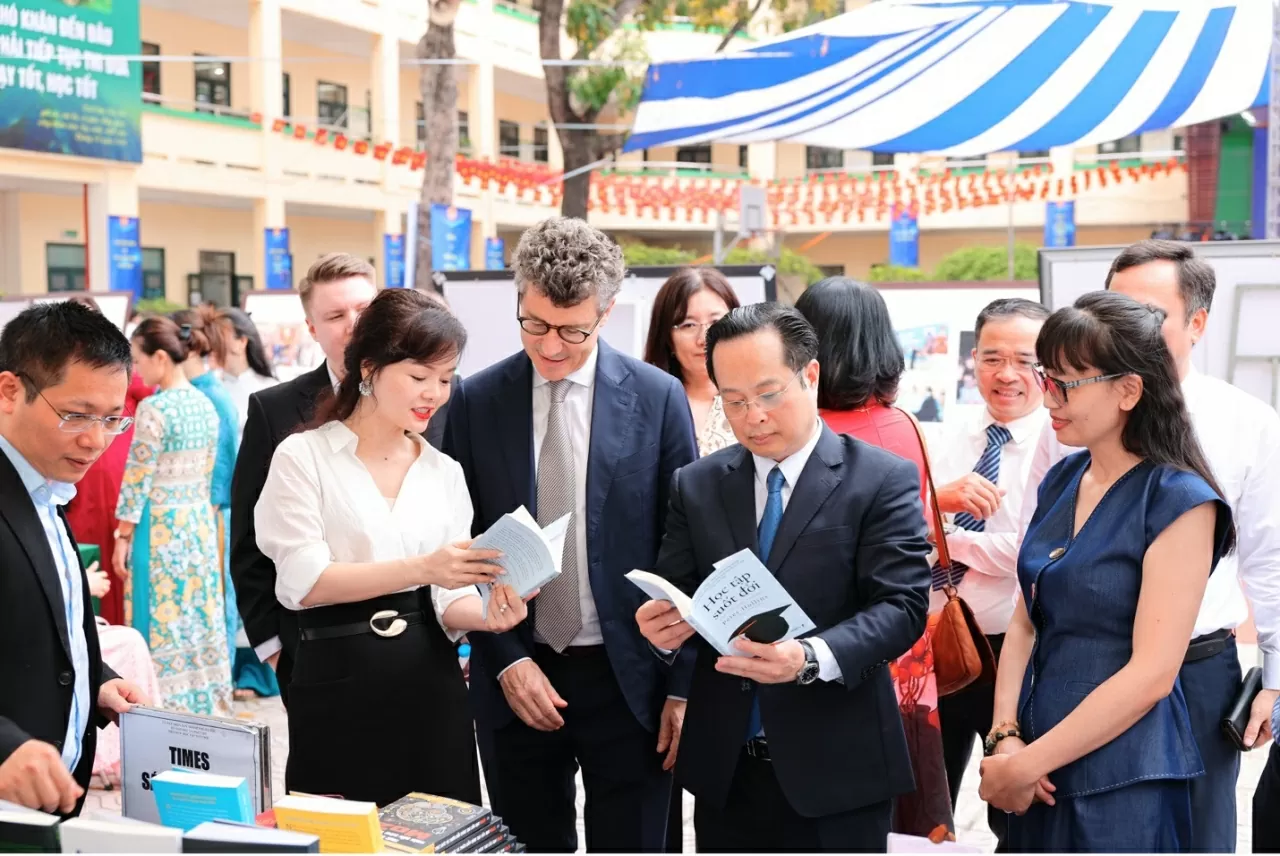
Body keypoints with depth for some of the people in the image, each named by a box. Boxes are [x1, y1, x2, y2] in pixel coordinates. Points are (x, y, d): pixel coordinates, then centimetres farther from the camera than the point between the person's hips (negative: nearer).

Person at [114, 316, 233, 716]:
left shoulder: (154, 408, -16)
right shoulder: (205, 404, 6)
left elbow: (137, 478, -13)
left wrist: (123, 535, -7)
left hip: (159, 526, -7)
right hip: (199, 521, 7)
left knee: (163, 616, 1)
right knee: (200, 612, 13)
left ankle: (168, 703, 7)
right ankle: (206, 699, 21)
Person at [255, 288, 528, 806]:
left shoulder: (444, 472, 11)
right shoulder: (303, 457, -2)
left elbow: (449, 600, 6)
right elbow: (306, 582, -13)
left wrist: (488, 616, -16)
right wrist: (420, 568, -25)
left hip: (431, 685, 4)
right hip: (337, 688, -4)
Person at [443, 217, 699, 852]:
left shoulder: (658, 398, -3)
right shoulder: (475, 401, 1)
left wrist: (683, 686, -3)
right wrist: (506, 660, -5)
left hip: (628, 680, -1)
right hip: (515, 679, 1)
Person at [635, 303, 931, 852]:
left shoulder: (883, 480, -5)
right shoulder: (696, 486, 8)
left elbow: (902, 604, -13)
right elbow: (675, 593, 7)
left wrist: (810, 658, -29)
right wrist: (663, 625, -17)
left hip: (836, 768, -3)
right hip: (723, 766, 4)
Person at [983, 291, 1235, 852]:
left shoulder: (1179, 501, -13)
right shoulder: (1061, 482, 7)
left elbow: (1152, 673, -17)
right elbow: (1025, 624, 8)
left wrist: (1029, 763, -16)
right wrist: (1004, 738, -5)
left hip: (1123, 782, -6)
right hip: (1040, 774, 6)